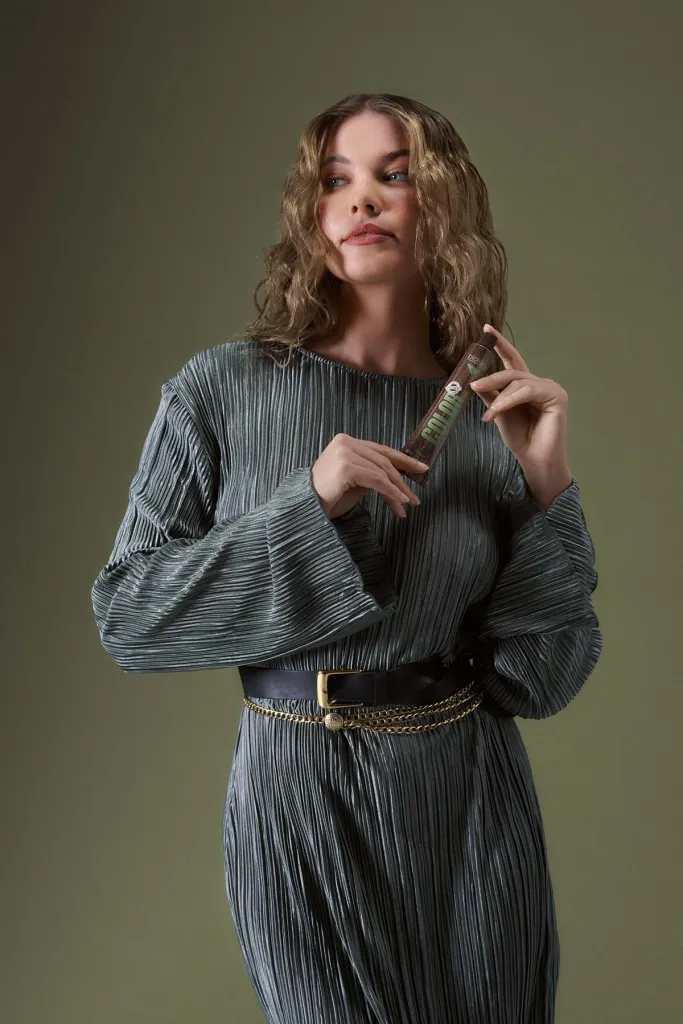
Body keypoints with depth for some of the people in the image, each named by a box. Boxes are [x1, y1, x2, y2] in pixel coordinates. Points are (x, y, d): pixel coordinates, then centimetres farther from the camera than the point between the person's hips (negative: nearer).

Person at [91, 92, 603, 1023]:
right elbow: (127, 615, -11)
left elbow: (542, 675, -5)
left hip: (475, 800, 3)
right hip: (300, 792, -2)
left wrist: (547, 488, -18)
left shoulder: (492, 417, -5)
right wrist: (308, 509, -22)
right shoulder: (224, 388, -9)